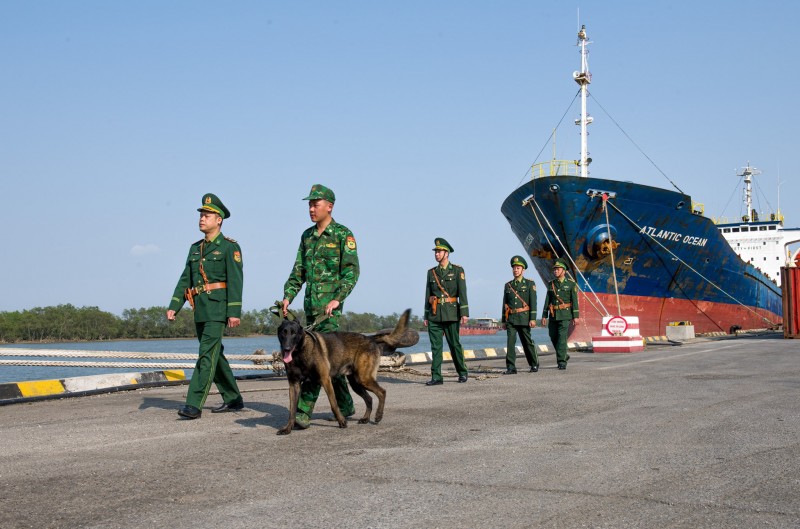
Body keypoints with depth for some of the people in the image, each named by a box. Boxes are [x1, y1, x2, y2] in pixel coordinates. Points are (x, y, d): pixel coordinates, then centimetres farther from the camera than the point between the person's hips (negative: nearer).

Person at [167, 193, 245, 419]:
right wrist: (174, 306, 4)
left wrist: (234, 312, -19)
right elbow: (185, 280, 14)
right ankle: (233, 399, 25)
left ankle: (194, 404, -15)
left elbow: (235, 280, -12)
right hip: (200, 310, 8)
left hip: (217, 309, -8)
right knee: (215, 354, 13)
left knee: (207, 354, -12)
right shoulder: (196, 248, 16)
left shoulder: (230, 247, -5)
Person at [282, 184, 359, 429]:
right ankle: (345, 406, 23)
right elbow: (298, 271, 17)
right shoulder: (307, 236, 16)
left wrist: (337, 299, -23)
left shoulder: (343, 235, -4)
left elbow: (352, 271, -12)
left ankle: (304, 411, -17)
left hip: (330, 305, -7)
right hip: (310, 305, 7)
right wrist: (288, 296, 3)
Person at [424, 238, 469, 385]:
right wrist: (426, 316, 12)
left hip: (451, 314, -3)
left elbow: (462, 293, -5)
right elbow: (428, 295, 15)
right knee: (435, 346, -1)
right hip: (434, 315, 3)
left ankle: (462, 373, 18)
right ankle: (436, 377, 0)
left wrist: (464, 313, -13)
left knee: (454, 344, 2)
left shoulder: (457, 271, 2)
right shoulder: (431, 272, 13)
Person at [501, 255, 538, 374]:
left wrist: (533, 319, -12)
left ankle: (534, 364, 23)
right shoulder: (508, 285, 13)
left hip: (524, 318, -3)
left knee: (527, 342, 5)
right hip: (510, 319, 3)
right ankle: (511, 367, -11)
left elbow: (533, 302, -4)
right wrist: (504, 321, 13)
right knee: (510, 341, -9)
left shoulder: (529, 284, 2)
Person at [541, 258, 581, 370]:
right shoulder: (551, 284, 10)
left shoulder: (571, 284, -1)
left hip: (565, 315, -5)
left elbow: (574, 301, -4)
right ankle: (564, 356, 30)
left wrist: (576, 316, -9)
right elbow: (547, 301, 10)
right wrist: (544, 316, 5)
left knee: (562, 337, -12)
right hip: (553, 315, 5)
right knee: (553, 337, 8)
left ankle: (561, 362, -9)